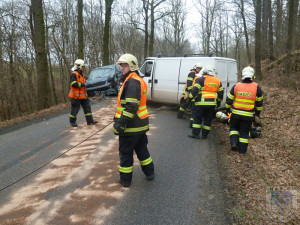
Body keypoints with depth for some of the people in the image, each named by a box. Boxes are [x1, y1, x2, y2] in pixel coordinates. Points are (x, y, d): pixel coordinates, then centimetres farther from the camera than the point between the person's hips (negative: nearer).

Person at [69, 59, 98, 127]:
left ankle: (90, 120, 13)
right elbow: (73, 84, -27)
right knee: (75, 109, 2)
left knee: (87, 107, 7)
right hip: (76, 96, -8)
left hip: (83, 96, 9)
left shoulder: (82, 74, 15)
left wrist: (86, 84, 15)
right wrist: (83, 84, -23)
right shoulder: (74, 74, -14)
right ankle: (72, 122, 18)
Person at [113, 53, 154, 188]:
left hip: (131, 126, -10)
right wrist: (119, 119, 25)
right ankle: (149, 173, 33)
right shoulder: (138, 80, 17)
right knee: (142, 149, 21)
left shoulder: (132, 81, -18)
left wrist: (121, 122, -27)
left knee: (125, 152, 5)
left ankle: (125, 179, 17)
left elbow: (131, 106, -27)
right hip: (141, 124, 10)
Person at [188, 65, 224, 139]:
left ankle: (195, 134, 3)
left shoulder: (201, 79, -4)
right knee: (208, 119, 10)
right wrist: (218, 102, 27)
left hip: (202, 103, -4)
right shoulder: (217, 81, 13)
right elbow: (221, 93, 17)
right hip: (212, 103, 5)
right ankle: (205, 135, 15)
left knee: (197, 118, 3)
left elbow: (195, 89, -13)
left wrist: (191, 97, 0)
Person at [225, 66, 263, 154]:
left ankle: (234, 143, 3)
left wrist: (227, 109, 17)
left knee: (234, 128, 21)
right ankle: (242, 150, 15)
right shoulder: (256, 87, -5)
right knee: (244, 132, 10)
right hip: (248, 115, 0)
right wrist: (258, 112, 21)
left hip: (236, 113, 0)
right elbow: (259, 102, 5)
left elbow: (229, 100, 1)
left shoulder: (236, 86, -4)